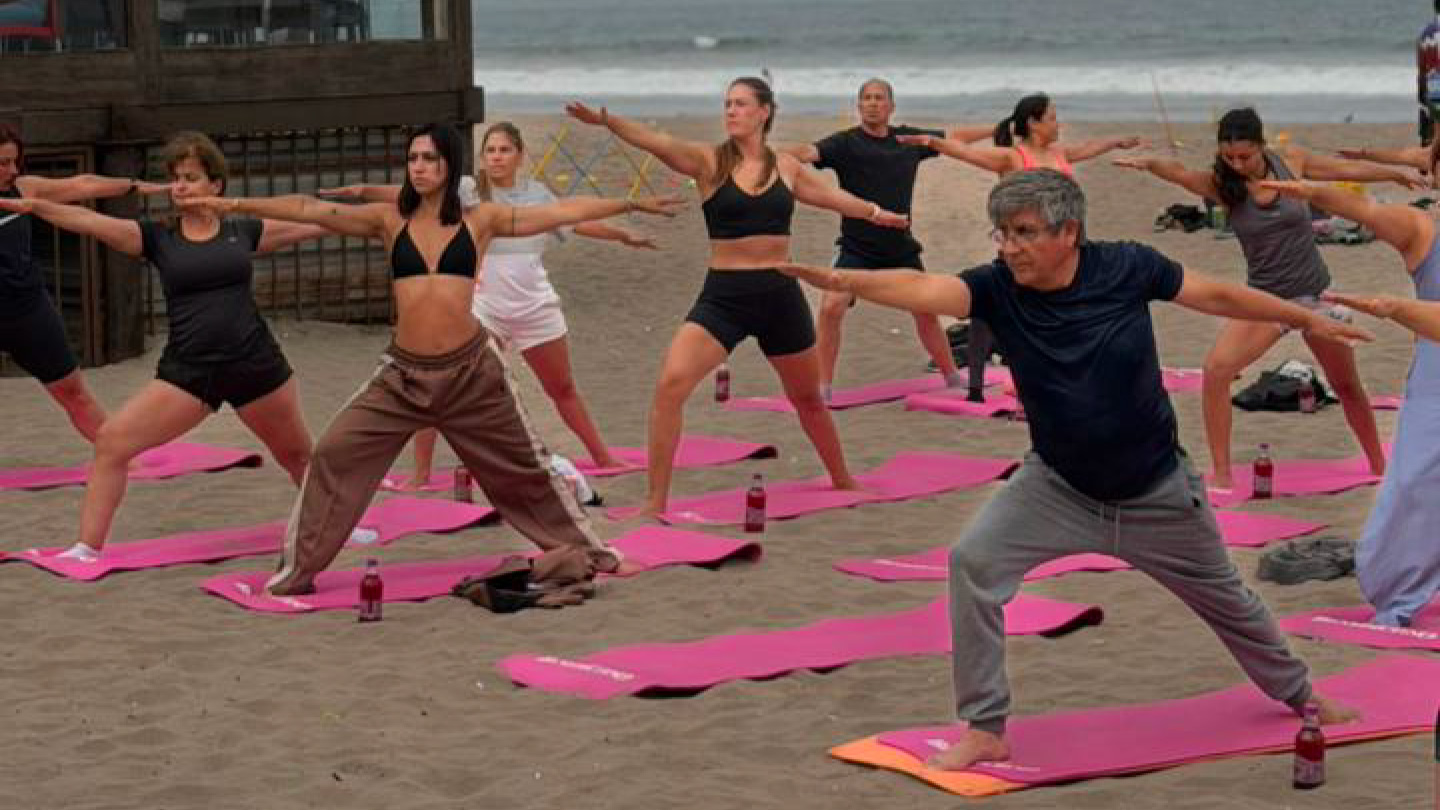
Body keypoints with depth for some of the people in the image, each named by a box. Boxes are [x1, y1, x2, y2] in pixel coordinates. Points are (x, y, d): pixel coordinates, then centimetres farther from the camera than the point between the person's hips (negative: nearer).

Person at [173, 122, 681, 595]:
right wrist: (233, 204, -10)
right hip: (404, 373, 1)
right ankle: (298, 570, 3)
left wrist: (633, 203, 1)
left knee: (524, 464, 11)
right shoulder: (391, 221, 2)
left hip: (471, 369, -1)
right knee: (334, 454, -8)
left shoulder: (480, 220, 1)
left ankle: (584, 549, 31)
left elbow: (563, 212, 2)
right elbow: (310, 210, -4)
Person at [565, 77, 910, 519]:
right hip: (723, 295, -2)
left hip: (780, 294, 3)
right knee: (670, 385, -22)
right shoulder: (709, 161, -6)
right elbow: (657, 142, -23)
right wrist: (606, 120, -39)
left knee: (808, 398, 20)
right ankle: (656, 501, -14)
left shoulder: (787, 166, 4)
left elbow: (835, 196, 22)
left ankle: (843, 480, 45)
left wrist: (879, 214, 31)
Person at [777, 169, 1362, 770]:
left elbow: (1215, 296, -6)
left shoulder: (1126, 268, -20)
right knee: (974, 561, -21)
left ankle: (1297, 694, 46)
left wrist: (1305, 318, 4)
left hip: (1157, 492, -1)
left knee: (1224, 598, 16)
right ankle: (986, 729, -10)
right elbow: (924, 290, -37)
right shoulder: (998, 288, -19)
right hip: (1058, 487, 1)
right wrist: (845, 281, -55)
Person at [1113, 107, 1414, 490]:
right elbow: (1180, 172, -34)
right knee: (1216, 369, -22)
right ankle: (1221, 473, -12)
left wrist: (1399, 175, 12)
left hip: (1315, 293, 1)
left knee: (1348, 386, 15)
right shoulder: (1221, 184, -14)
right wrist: (1148, 163, -55)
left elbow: (1349, 169, 4)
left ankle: (1379, 466, 37)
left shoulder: (1291, 160, -10)